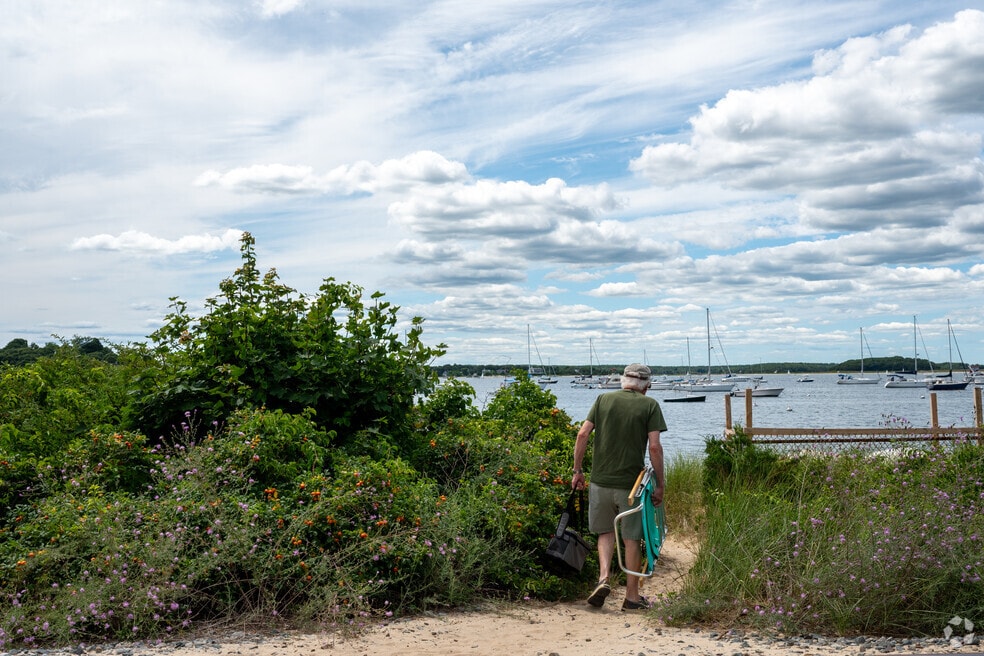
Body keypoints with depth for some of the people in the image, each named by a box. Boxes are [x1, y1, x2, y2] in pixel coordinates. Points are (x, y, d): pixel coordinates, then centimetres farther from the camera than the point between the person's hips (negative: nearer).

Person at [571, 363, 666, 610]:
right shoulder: (650, 405, -1)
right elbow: (654, 446, -9)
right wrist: (659, 484, -2)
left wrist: (577, 471, 7)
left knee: (606, 531, 20)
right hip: (631, 482, -2)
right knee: (631, 538, 9)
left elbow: (583, 434, 0)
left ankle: (603, 577, 0)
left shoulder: (603, 399, 6)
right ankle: (632, 596, 17)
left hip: (600, 479, 2)